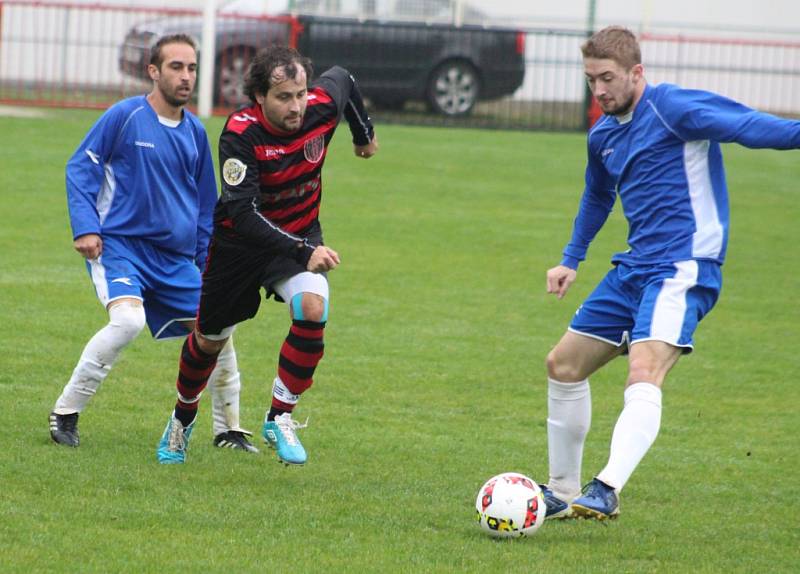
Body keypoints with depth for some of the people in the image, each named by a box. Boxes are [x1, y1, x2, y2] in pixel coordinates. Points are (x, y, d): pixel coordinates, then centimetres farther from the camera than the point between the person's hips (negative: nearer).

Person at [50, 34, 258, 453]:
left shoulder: (195, 132, 10)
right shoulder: (125, 116, -7)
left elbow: (206, 203, 21)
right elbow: (80, 168, -3)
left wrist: (208, 263, 18)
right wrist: (85, 227, -14)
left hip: (176, 257, 6)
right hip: (118, 245, -6)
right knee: (127, 320, -29)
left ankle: (228, 430, 20)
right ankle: (65, 413, -15)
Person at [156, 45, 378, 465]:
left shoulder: (323, 105, -20)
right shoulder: (240, 135, -32)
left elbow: (341, 79, 7)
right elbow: (243, 214, -38)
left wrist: (364, 134, 23)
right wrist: (301, 253, -49)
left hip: (301, 236, 2)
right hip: (239, 241, -2)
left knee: (312, 308, -28)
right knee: (210, 339, 12)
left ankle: (280, 417, -12)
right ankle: (183, 418, 44)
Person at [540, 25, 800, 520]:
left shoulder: (672, 108, -12)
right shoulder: (603, 135, 14)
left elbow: (744, 125, -26)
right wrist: (572, 261, 38)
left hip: (683, 269, -9)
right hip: (634, 270, 9)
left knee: (644, 374, -29)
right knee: (564, 365, 14)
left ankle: (607, 491, -40)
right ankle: (564, 493, 26)